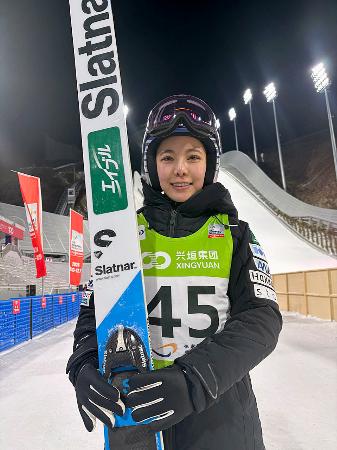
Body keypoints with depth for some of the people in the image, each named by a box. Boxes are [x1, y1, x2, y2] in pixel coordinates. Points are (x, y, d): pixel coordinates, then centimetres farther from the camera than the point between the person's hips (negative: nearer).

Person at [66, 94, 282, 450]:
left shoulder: (234, 234, -5)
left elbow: (262, 317, -13)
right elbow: (94, 311, -1)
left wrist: (193, 379, -28)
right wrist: (85, 366, -22)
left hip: (222, 412, 0)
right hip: (138, 409, 1)